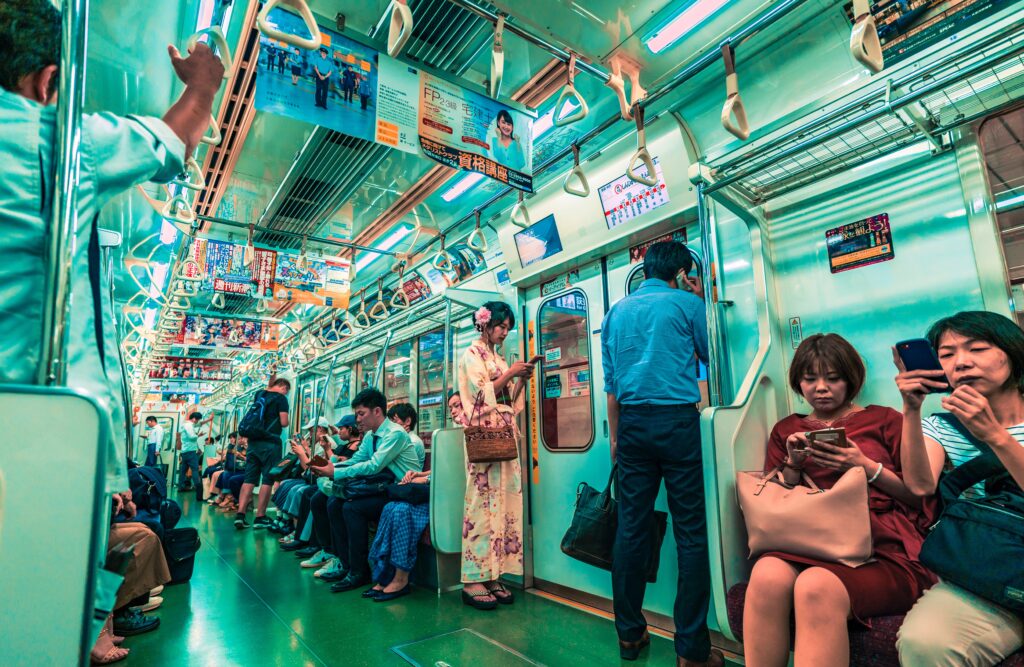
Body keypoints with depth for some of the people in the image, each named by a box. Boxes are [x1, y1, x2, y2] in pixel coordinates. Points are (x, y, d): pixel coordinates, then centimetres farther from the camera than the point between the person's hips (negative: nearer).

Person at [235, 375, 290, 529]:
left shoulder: (259, 394, 14)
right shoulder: (281, 398, -6)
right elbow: (284, 423, -11)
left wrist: (271, 378, 45)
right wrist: (286, 421, 10)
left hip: (254, 441, 7)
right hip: (270, 443, -6)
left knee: (249, 478, 6)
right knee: (268, 479, -1)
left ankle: (240, 515, -1)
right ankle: (260, 518, 0)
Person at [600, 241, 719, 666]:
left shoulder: (616, 312, 13)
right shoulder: (687, 303, 1)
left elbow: (610, 383, 13)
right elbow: (709, 355, 15)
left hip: (633, 423, 4)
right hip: (677, 420, -4)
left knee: (631, 528, 8)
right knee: (690, 531, 2)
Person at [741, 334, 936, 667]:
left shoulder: (884, 420, 15)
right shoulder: (786, 430, 20)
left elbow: (921, 496, 9)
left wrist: (867, 467, -5)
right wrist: (793, 465, 0)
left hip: (881, 546, -2)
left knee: (816, 586, -37)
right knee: (767, 575, -34)